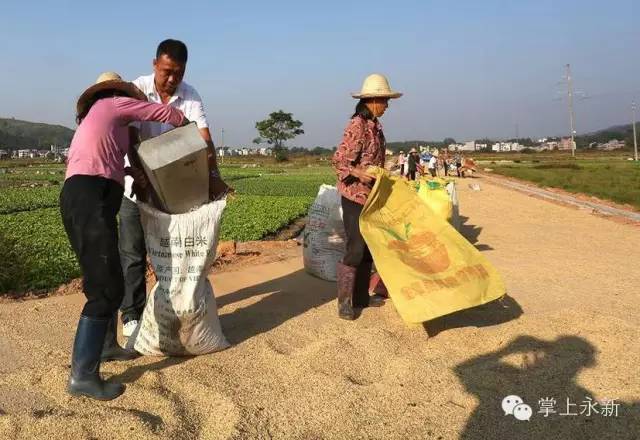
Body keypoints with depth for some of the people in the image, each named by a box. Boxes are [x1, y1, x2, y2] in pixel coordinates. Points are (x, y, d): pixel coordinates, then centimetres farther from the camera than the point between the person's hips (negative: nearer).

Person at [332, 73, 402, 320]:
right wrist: (358, 173, -32)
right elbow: (338, 160, -18)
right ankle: (344, 301, 5)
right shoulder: (357, 125, -15)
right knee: (356, 248, -7)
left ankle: (361, 297, 23)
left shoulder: (375, 126, 11)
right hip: (354, 195, -9)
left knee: (368, 247, 12)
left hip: (371, 195, 9)